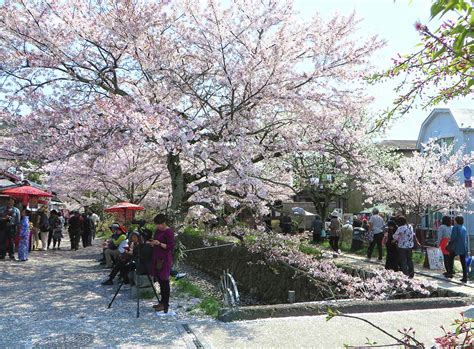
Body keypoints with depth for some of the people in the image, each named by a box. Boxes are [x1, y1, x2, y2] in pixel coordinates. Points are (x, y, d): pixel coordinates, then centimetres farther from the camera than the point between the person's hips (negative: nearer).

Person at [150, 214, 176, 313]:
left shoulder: (168, 232, -14)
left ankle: (165, 305, 5)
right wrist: (151, 243, 3)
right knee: (159, 280, 13)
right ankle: (162, 302, 23)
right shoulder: (158, 230, 11)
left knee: (164, 281, -3)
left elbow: (171, 247, -17)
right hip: (157, 258, 9)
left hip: (164, 260, -9)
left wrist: (159, 243, -24)